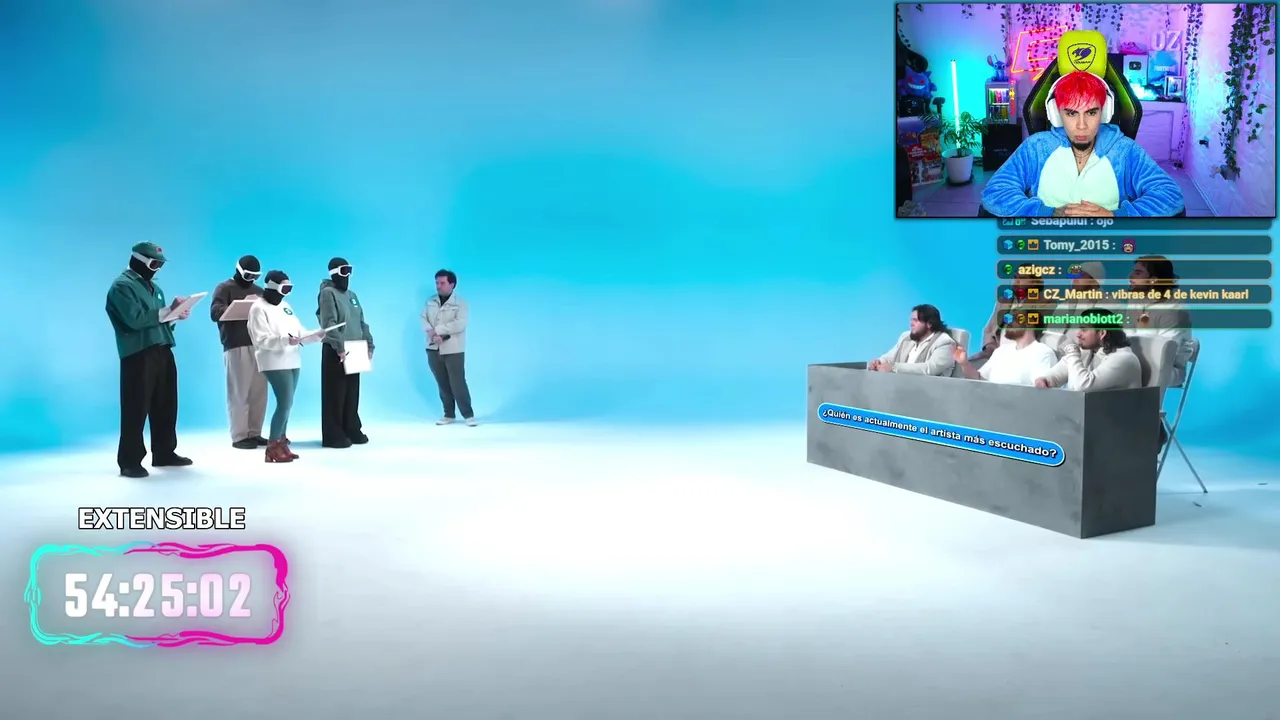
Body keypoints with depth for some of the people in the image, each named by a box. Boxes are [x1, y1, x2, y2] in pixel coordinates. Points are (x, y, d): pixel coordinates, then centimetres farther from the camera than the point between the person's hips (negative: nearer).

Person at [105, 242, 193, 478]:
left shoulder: (152, 286, 21)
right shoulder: (122, 286, -6)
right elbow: (135, 319, -20)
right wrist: (167, 310, -18)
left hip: (162, 352, 8)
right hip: (138, 355, -8)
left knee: (165, 406, 12)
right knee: (136, 409, -6)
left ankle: (164, 453, 23)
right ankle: (129, 461, 0)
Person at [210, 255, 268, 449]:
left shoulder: (259, 291, 23)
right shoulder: (225, 288, 6)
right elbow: (215, 312, -9)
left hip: (259, 346, 5)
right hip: (237, 347, -5)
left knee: (259, 392, 3)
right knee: (239, 392, -5)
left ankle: (254, 433, 10)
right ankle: (239, 436, -2)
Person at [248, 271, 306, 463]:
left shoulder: (285, 305, 17)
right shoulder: (259, 308, -7)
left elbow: (298, 330, 17)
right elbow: (262, 340, -16)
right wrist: (285, 340, -30)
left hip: (293, 361, 8)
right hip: (275, 363, -8)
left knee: (286, 404, 8)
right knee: (285, 403, -13)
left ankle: (281, 442, 15)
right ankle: (273, 447, -6)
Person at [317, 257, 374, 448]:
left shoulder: (351, 295, 19)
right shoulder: (328, 293, -7)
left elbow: (362, 323, 20)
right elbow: (329, 324, -18)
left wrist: (369, 345, 10)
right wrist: (339, 347, -24)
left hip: (354, 351, 8)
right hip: (335, 352, -8)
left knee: (352, 394, 12)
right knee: (335, 395, -4)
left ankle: (352, 431, 19)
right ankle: (333, 436, 0)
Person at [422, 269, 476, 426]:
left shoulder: (460, 303, -4)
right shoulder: (430, 302, 11)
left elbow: (460, 324, -17)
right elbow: (423, 319, 3)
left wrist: (437, 329, -18)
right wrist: (432, 333, -18)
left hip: (453, 350, -4)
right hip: (433, 349, 5)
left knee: (458, 383, -6)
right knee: (442, 384, 9)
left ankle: (469, 415, 2)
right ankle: (449, 415, 18)